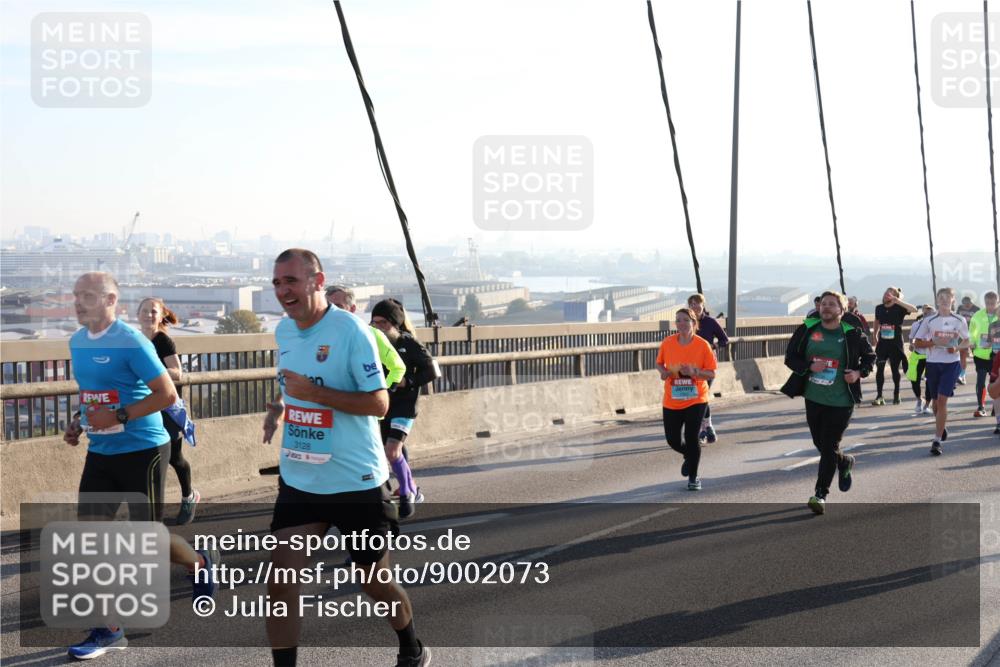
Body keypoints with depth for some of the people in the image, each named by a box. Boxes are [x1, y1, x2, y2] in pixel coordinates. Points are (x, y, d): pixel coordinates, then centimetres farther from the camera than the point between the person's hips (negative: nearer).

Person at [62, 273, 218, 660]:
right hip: (100, 453, 7)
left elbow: (167, 395, -19)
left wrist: (117, 417, -23)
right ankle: (109, 630, 8)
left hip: (142, 451, -7)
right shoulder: (77, 342, 7)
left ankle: (202, 565, 35)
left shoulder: (131, 342, -17)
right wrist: (79, 422, 4)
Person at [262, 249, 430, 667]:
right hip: (297, 481, 5)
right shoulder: (283, 330, 4)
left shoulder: (350, 330, -17)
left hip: (356, 482, -5)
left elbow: (379, 403, -19)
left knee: (374, 581, 12)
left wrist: (316, 393, -27)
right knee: (280, 584, -6)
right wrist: (280, 406, 5)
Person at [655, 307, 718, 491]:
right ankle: (689, 456, 41)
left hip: (696, 400, -3)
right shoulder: (667, 343, -3)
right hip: (672, 401, 3)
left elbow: (711, 373, -6)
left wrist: (694, 372, -23)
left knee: (692, 438, -6)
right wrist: (663, 372, -9)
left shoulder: (703, 345, -9)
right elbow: (659, 362, 13)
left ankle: (693, 477, 13)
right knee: (673, 440, 5)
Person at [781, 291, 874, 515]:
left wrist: (859, 372, -10)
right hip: (813, 398, 4)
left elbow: (869, 356, 10)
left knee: (829, 447, -6)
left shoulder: (852, 334, -4)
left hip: (840, 401, -4)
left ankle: (821, 494, 3)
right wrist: (810, 367, -15)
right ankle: (845, 462, 46)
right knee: (820, 444, 15)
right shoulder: (807, 330, 0)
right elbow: (790, 357, 3)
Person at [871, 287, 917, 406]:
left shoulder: (899, 308, -10)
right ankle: (879, 396, 3)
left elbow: (914, 309, -27)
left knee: (895, 368, 6)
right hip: (882, 342, 3)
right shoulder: (879, 308, 3)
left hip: (896, 343, -3)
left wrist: (897, 301, -31)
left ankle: (896, 395, 21)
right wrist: (874, 336, 17)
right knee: (879, 368, -2)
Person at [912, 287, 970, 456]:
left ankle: (937, 440, -12)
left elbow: (966, 341, 12)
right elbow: (917, 342, 1)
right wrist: (935, 342, -14)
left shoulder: (959, 320, 1)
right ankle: (942, 426, 42)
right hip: (933, 364, 2)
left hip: (951, 364, -2)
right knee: (936, 401, 12)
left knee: (942, 401, -11)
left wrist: (957, 348, -9)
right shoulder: (930, 321, 1)